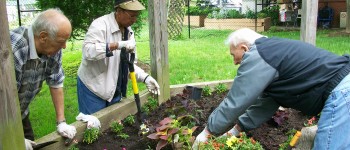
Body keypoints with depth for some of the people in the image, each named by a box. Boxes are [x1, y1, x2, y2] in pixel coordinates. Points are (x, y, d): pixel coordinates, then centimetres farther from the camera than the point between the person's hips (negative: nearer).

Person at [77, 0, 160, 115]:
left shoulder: (128, 31, 6)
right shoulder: (101, 24, -16)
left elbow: (128, 63, 7)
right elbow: (87, 51, -31)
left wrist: (145, 77, -6)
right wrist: (117, 45, -36)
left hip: (115, 90, 7)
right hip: (93, 88, -7)